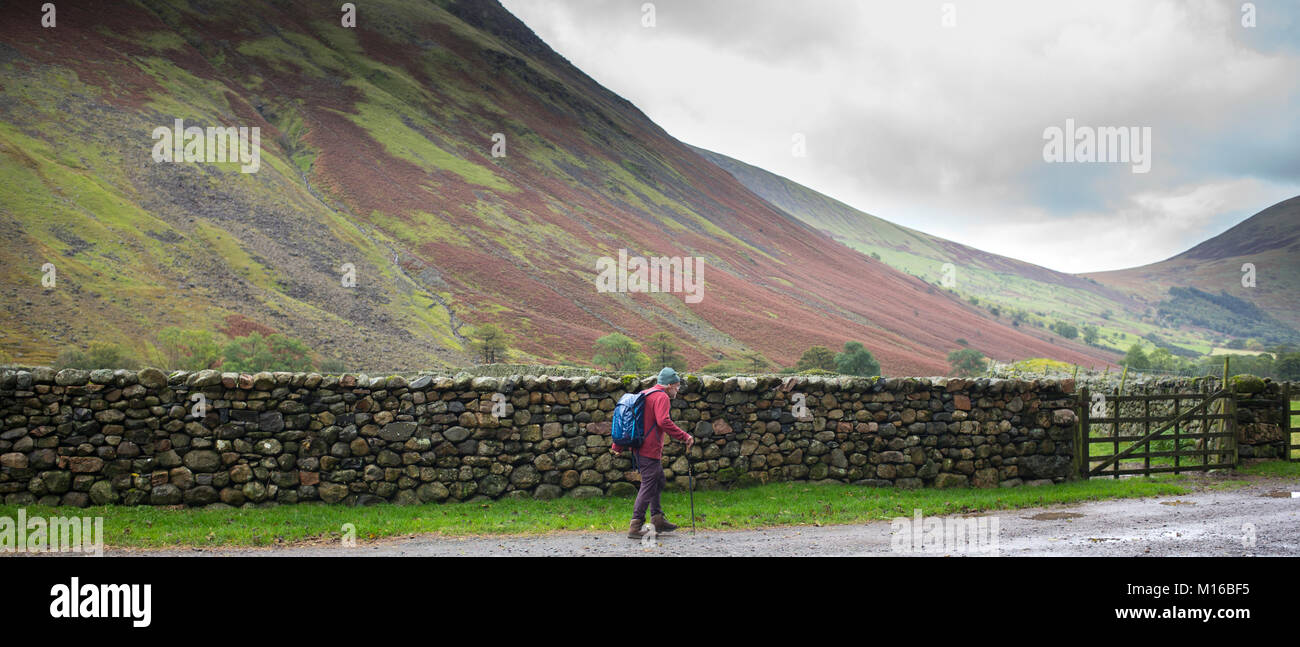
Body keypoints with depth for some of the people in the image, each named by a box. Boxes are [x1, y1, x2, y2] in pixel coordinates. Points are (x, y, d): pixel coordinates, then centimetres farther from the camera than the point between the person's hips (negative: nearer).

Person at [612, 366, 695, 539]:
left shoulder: (645, 394, 19)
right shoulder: (661, 397, -11)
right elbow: (663, 421, -28)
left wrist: (618, 445, 24)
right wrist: (684, 437, -26)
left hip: (639, 447, 10)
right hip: (650, 450, -10)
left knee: (659, 482, 20)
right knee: (648, 486, -6)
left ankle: (657, 520, 26)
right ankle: (635, 527, -6)